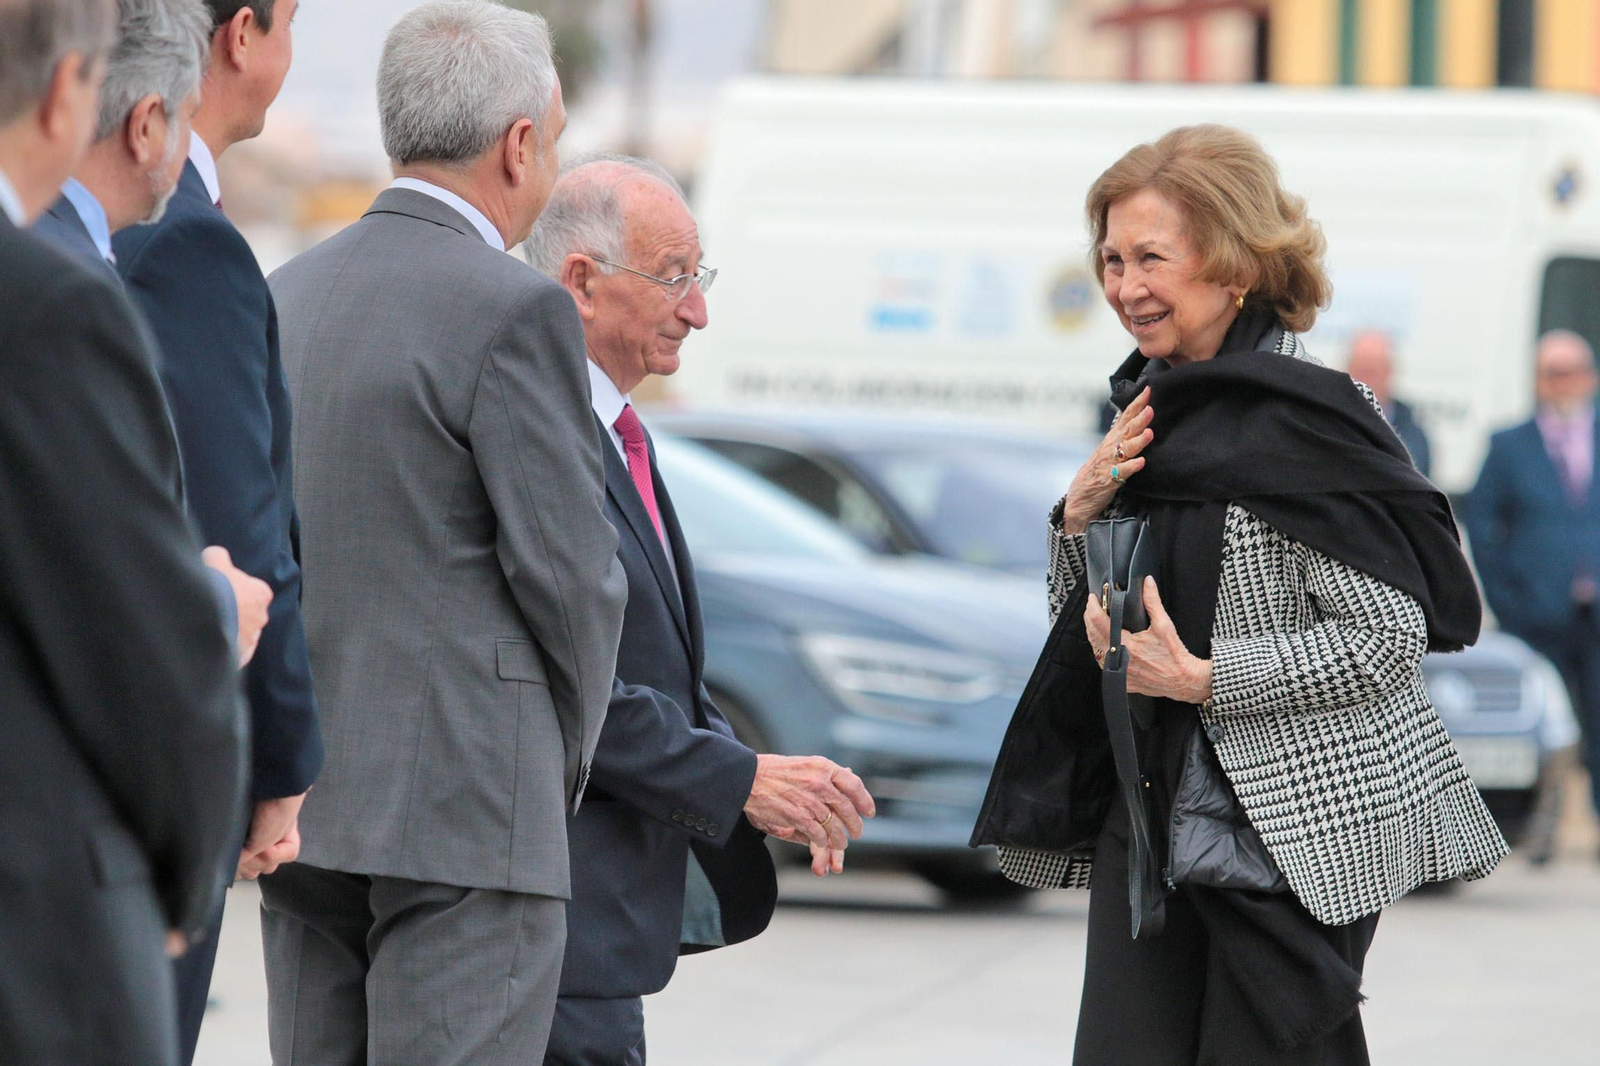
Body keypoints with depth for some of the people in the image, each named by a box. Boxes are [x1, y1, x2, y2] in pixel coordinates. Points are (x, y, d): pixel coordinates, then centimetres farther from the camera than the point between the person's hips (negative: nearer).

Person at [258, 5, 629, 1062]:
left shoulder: (288, 295, 12)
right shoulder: (515, 310, -12)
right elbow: (570, 567, -12)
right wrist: (569, 752, 5)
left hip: (298, 805, 8)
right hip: (464, 811, -8)